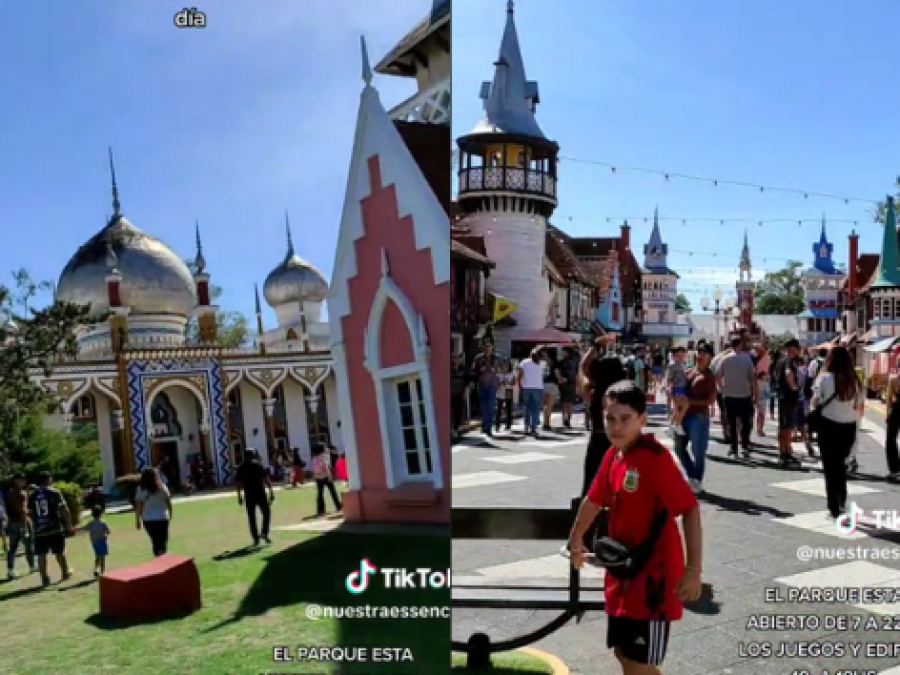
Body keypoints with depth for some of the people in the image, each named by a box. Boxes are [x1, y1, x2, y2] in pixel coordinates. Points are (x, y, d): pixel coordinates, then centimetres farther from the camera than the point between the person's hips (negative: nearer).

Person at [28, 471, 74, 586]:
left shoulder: (32, 496, 5)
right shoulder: (54, 492, -6)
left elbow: (31, 513, 8)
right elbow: (64, 510, -8)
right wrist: (69, 524, 0)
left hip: (39, 530, 2)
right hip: (55, 529, -2)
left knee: (41, 555, 6)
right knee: (59, 552, 12)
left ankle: (44, 578, 6)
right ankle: (65, 572, 25)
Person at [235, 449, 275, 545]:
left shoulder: (241, 468, 7)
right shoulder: (258, 465, 0)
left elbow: (237, 482, 4)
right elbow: (266, 479, -7)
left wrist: (239, 495, 10)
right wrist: (271, 491, -5)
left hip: (248, 494, 2)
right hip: (260, 492, -2)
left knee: (251, 517, 7)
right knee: (266, 512, 12)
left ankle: (256, 539, 6)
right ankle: (264, 533, -2)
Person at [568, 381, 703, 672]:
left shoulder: (656, 457, -20)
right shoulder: (612, 456, 3)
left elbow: (690, 509, -22)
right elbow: (594, 501, 18)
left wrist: (694, 570, -26)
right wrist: (576, 540, 30)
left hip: (653, 574, -8)